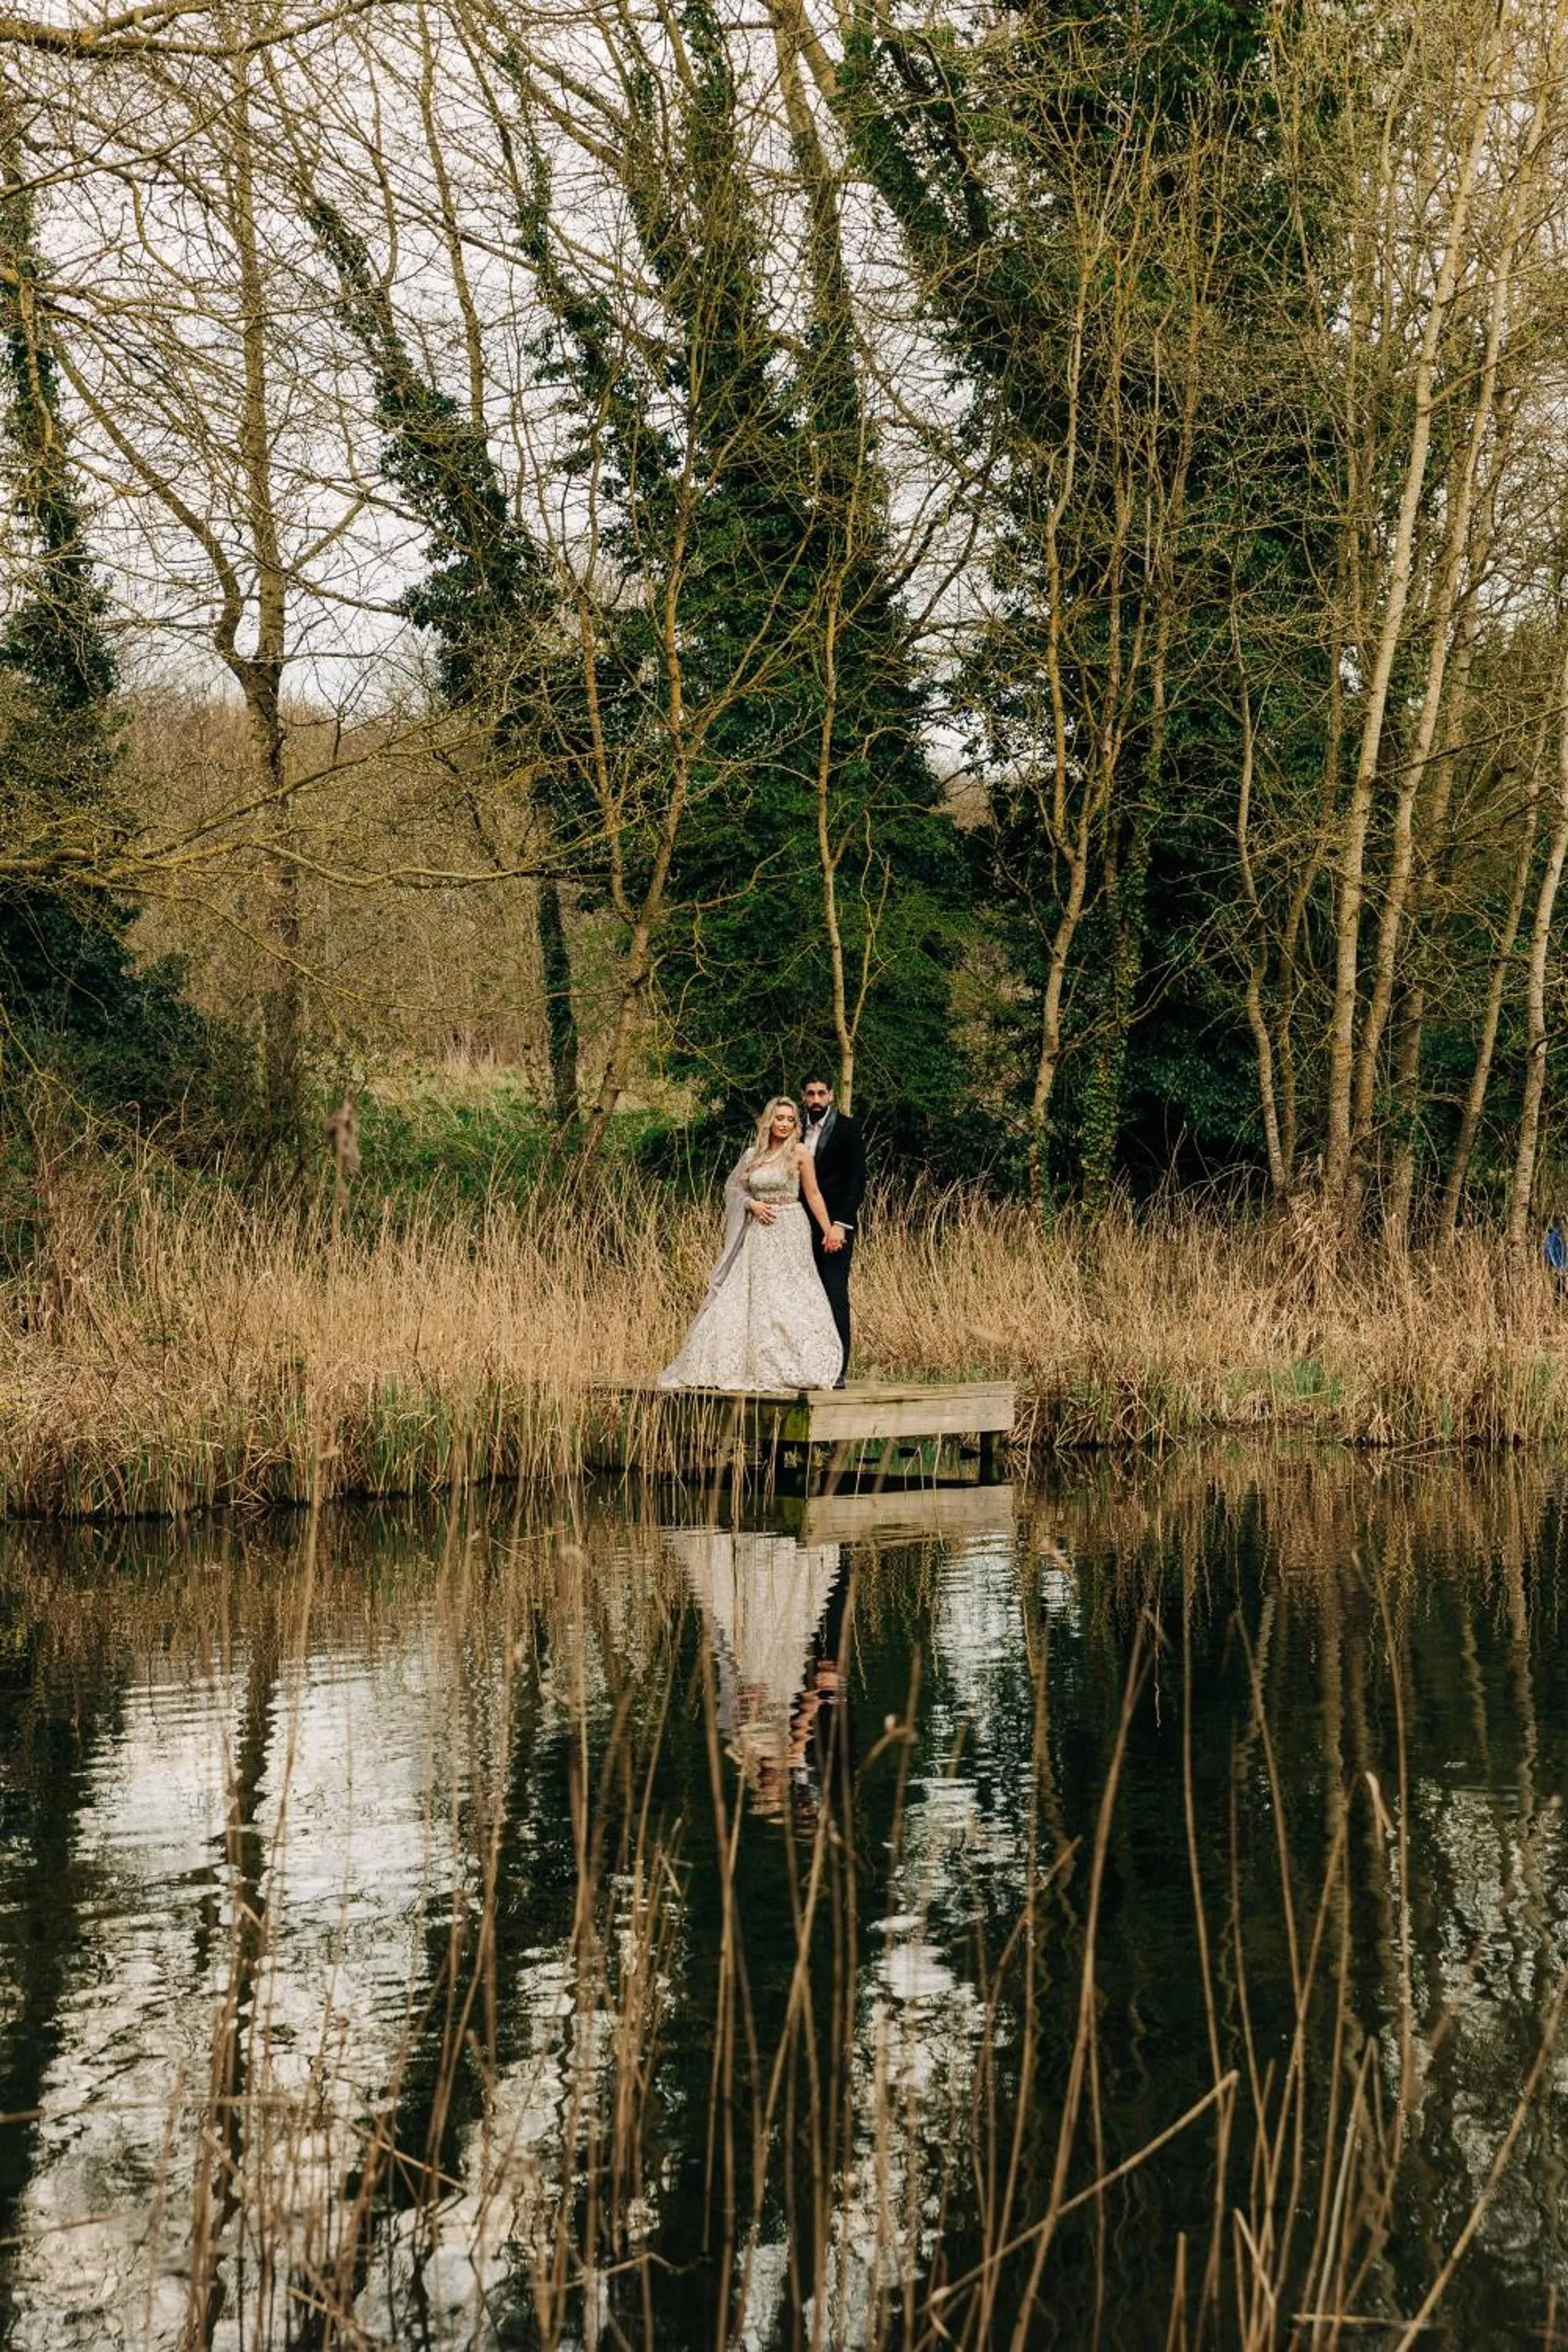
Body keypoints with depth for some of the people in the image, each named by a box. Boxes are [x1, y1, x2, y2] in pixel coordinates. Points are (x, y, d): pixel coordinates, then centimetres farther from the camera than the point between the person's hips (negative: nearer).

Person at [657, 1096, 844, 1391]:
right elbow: (734, 1189, 16)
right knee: (740, 1295, 1)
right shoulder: (753, 1155, 10)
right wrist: (752, 1204, -3)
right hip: (758, 1233, 4)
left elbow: (814, 1195, -2)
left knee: (783, 1297, -7)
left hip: (789, 1232, -4)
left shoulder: (799, 1152, -2)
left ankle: (790, 1368, -1)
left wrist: (829, 1231, -5)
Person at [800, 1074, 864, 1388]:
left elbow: (857, 1179, -7)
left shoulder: (847, 1129, -2)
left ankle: (837, 1370, -8)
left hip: (835, 1227, -5)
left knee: (835, 1296, -9)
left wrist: (840, 1224, -15)